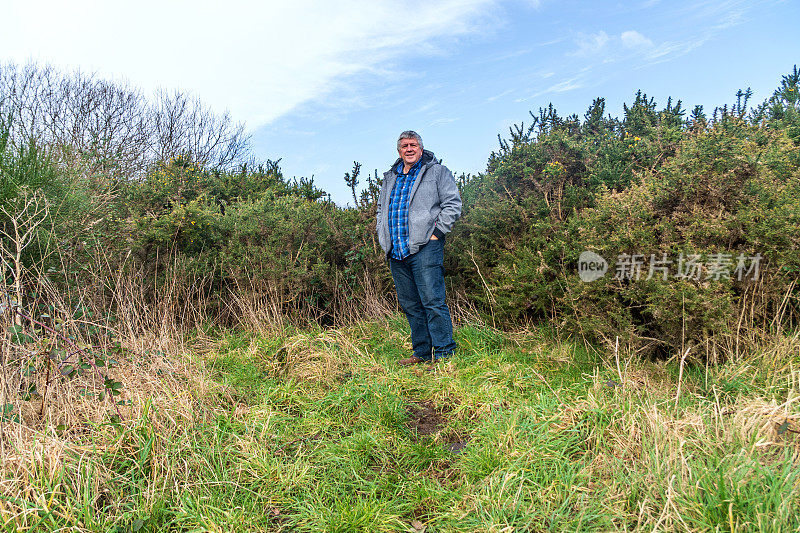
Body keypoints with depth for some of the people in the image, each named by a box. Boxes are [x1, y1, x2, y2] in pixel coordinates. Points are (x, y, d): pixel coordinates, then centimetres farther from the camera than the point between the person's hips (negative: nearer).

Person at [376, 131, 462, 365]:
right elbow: (381, 210, 30)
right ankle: (421, 353, 18)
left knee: (432, 301, -10)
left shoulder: (437, 172, 7)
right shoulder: (390, 178, 22)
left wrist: (436, 232, -9)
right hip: (396, 251, 6)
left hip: (424, 247, -6)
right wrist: (384, 238, 16)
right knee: (410, 305, 9)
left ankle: (444, 353, -2)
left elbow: (453, 204, -1)